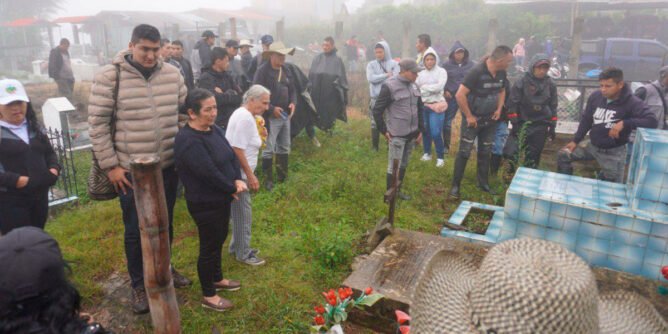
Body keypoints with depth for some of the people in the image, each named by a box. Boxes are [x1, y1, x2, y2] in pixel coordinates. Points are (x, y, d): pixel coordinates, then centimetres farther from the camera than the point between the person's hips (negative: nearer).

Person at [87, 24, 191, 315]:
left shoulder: (172, 74, 1)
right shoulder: (109, 76, -11)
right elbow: (97, 123, -9)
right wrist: (110, 165, -10)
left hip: (168, 166, 4)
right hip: (130, 171, -3)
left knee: (164, 223, 19)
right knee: (136, 230, 9)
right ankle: (138, 283, 29)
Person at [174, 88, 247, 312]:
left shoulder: (214, 129, 3)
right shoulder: (188, 141, -26)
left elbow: (232, 156, 3)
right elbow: (210, 173, -28)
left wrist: (238, 180, -13)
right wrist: (233, 189, -14)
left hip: (222, 198, 9)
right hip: (205, 203, -9)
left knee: (220, 239, 23)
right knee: (209, 245, 6)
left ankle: (217, 278, 45)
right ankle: (208, 295, 25)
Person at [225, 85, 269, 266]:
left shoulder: (247, 115, 11)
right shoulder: (245, 118, -20)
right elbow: (238, 149, -24)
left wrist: (260, 134, 2)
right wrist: (250, 175, -20)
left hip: (239, 172, 10)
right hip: (238, 173, -10)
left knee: (240, 211, 19)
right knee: (243, 213, 2)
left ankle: (237, 246, 34)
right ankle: (243, 254, 16)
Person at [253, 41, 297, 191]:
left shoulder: (285, 70, 10)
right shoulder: (262, 71, -13)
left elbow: (292, 89, 16)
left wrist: (293, 102, -3)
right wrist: (272, 108, -21)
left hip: (285, 116, 8)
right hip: (270, 117, -8)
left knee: (284, 147, 17)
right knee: (268, 150, -2)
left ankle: (282, 176, 31)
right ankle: (268, 180, 10)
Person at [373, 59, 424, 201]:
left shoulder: (414, 86, 8)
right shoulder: (390, 86, -13)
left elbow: (419, 109, 17)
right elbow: (377, 110, -10)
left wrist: (420, 130, 13)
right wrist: (384, 131, -9)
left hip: (411, 134, 7)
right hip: (397, 135, -6)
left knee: (404, 165, 15)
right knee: (394, 166, -1)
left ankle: (398, 190, 29)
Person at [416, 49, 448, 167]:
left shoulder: (441, 71, -4)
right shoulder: (421, 73, 9)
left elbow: (439, 87, -16)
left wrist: (423, 87, -9)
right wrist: (430, 89, -10)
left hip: (436, 105, -4)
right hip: (423, 105, 4)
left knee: (435, 133, -9)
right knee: (425, 131, 11)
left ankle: (440, 157, 5)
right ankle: (427, 153, 29)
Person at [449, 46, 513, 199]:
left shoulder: (501, 74, -1)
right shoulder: (477, 72, -22)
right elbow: (460, 95, -25)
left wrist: (499, 109, 5)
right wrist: (468, 116, -19)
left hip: (490, 120, 6)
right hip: (473, 119, -6)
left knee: (485, 153, 14)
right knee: (464, 153, -2)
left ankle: (484, 183, 27)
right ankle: (455, 185, 7)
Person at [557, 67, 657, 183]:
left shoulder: (632, 102, -20)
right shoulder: (595, 96, -6)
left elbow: (652, 120, -28)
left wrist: (624, 123, -37)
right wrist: (575, 141, 4)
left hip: (614, 152, -4)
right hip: (592, 145, 4)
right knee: (563, 155, 4)